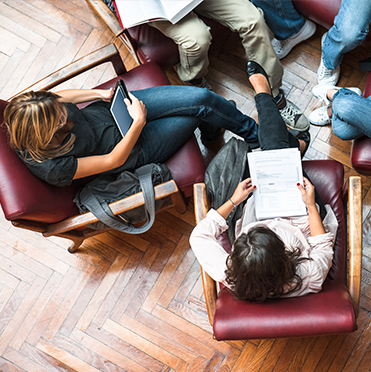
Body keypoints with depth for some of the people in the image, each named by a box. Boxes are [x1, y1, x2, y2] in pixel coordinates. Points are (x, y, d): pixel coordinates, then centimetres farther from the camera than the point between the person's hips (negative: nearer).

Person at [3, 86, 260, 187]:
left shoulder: (33, 111, -17)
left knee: (202, 97, -9)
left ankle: (250, 128, 20)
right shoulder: (54, 168, -33)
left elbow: (61, 97, 6)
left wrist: (101, 94, -5)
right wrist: (140, 121, -22)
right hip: (134, 150, -6)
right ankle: (258, 138, 19)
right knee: (202, 107, -10)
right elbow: (114, 160, -24)